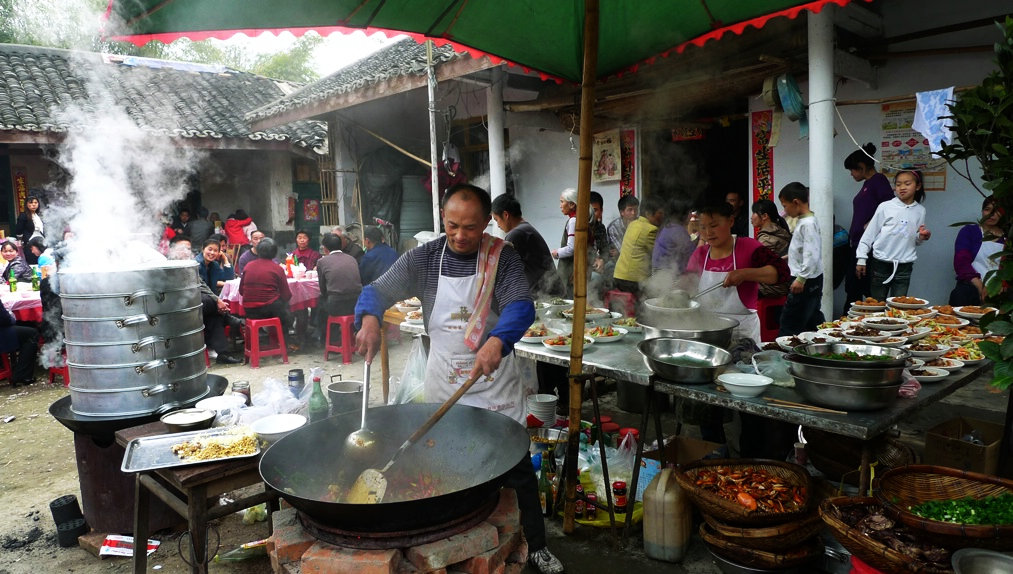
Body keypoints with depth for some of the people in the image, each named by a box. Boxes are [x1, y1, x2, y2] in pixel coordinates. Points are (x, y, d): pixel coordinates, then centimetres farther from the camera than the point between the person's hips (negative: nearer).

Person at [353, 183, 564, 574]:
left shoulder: (502, 257, -10)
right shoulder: (423, 259, -4)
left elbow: (521, 305, -23)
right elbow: (379, 290, -6)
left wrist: (498, 340, -44)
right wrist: (370, 319, -29)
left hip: (495, 380, -2)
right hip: (444, 381, 2)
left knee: (517, 467, 6)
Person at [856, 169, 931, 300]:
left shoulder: (920, 211, 7)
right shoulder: (885, 207, -2)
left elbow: (915, 241, 15)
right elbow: (869, 233, 1)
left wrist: (922, 237, -7)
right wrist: (861, 259, -2)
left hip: (904, 267, 2)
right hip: (880, 264, -2)